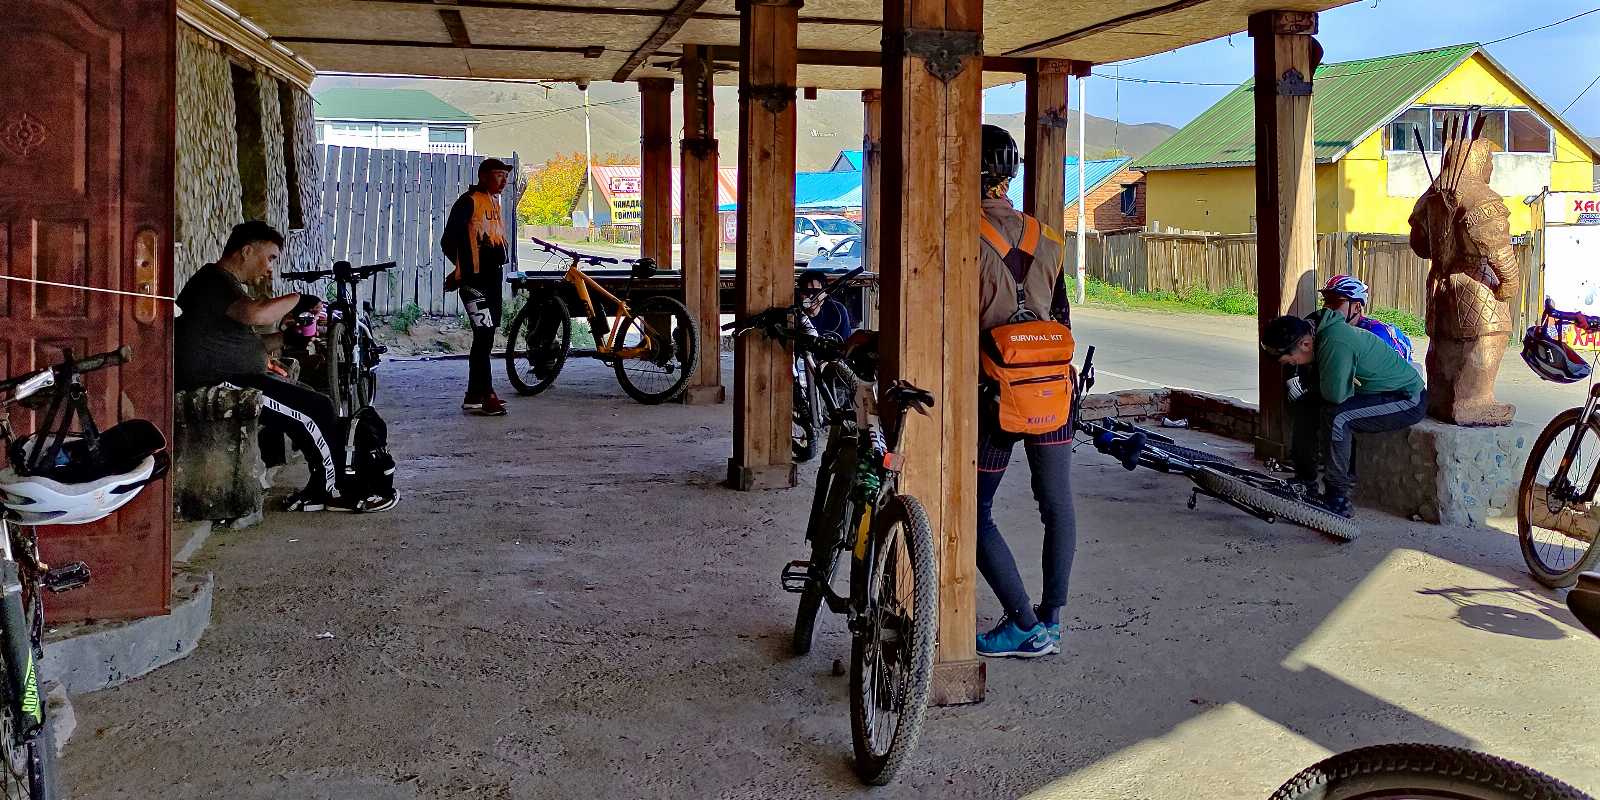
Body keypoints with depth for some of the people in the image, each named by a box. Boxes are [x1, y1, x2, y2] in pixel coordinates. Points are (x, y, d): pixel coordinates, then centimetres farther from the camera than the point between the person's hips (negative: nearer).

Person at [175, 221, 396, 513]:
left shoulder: (222, 282, 21)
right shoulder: (215, 280, -14)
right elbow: (256, 314, -34)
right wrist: (298, 300, -18)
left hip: (232, 380, 11)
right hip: (219, 385, -11)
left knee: (316, 403, 8)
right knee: (317, 409, -14)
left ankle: (321, 490, 7)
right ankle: (337, 491, 1)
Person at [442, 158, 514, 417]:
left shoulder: (495, 202, 17)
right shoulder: (469, 201, -10)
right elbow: (448, 241, -12)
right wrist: (463, 267, -11)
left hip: (493, 278, 9)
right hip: (474, 280, -9)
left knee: (486, 336, 12)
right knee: (484, 334, -15)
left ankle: (477, 392, 19)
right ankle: (480, 397, -15)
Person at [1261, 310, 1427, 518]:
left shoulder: (1337, 344, -32)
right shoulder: (1318, 332, -2)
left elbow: (1335, 394, -35)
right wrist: (1302, 382, -12)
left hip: (1409, 401, -10)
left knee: (1335, 416, -31)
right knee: (1303, 404, 3)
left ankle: (1337, 500, -20)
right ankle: (1304, 480, 15)